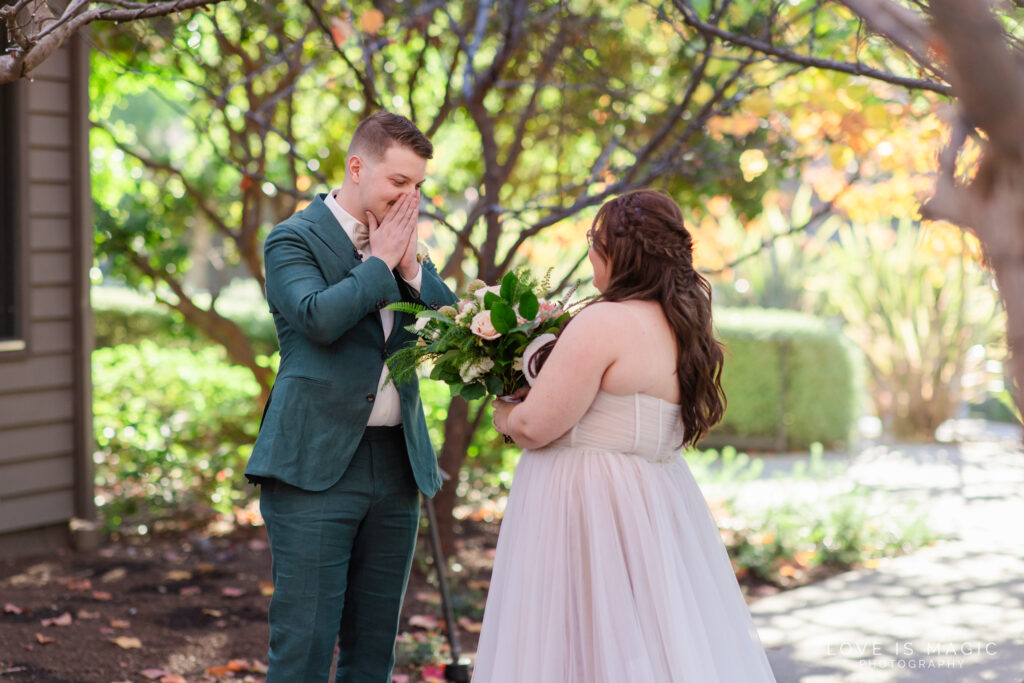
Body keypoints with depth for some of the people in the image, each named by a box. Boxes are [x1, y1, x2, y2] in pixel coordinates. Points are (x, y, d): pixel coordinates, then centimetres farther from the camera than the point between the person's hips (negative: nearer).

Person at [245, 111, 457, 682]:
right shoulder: (294, 239, -4)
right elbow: (318, 318, -22)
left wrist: (412, 264, -4)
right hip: (317, 465, -6)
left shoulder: (403, 242, 14)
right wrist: (380, 262, -10)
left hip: (397, 465, 6)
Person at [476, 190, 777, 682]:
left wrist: (503, 416, 4)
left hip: (587, 500, -9)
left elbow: (535, 426, -17)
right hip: (658, 498, 9)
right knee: (649, 642, 13)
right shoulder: (683, 324, 8)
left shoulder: (605, 323, -18)